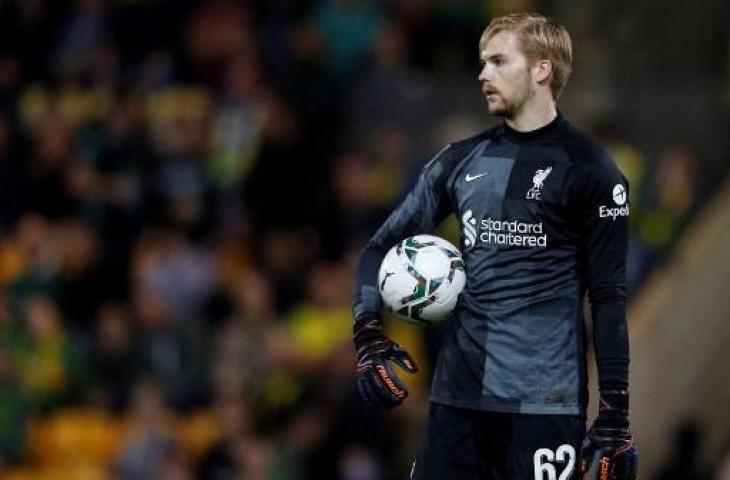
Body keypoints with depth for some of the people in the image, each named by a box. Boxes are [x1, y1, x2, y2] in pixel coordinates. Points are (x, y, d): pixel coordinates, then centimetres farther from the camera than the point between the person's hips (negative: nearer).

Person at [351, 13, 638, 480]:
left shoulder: (587, 169, -2)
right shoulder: (460, 161, 12)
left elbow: (608, 296, -4)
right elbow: (383, 246, 17)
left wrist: (615, 415, -8)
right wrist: (369, 337, 0)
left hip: (544, 401, -5)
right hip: (457, 396, 5)